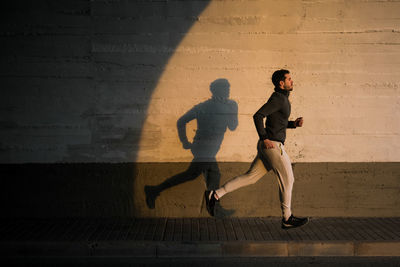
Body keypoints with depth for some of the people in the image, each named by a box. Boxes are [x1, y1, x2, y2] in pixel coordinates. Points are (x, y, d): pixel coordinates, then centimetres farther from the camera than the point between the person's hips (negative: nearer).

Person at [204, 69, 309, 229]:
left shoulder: (281, 99, 19)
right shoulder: (278, 98, -13)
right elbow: (258, 116, -23)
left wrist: (294, 124, 13)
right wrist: (264, 138, -21)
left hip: (269, 146, 10)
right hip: (272, 145, -10)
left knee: (250, 177, 10)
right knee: (287, 179, 1)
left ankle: (215, 195, 9)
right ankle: (287, 219, 13)